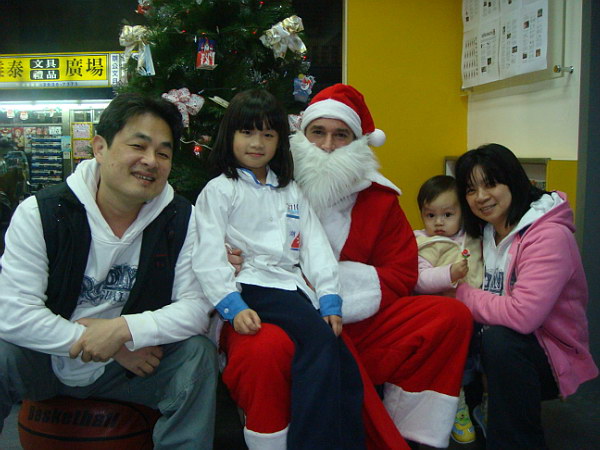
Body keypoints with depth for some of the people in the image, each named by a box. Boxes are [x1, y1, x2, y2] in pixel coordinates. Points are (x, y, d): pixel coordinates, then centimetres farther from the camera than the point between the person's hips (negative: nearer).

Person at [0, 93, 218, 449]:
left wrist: (124, 329, -29)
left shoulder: (180, 219, -9)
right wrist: (112, 348, -21)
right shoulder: (40, 213, -13)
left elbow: (197, 306, -14)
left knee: (198, 355, -23)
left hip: (128, 364, 1)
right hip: (44, 362, 0)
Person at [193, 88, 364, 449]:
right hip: (253, 286, -5)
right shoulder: (219, 190, 7)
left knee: (345, 367, -10)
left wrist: (330, 300, 1)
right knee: (318, 337, -29)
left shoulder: (291, 191, 23)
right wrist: (233, 307, -17)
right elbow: (209, 256, -4)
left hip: (293, 286, 6)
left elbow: (315, 245, 14)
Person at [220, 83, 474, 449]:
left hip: (354, 321, 4)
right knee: (266, 349, -39)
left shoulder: (379, 198, 9)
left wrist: (335, 284, -11)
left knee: (452, 316, -8)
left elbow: (401, 274, 5)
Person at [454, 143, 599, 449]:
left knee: (499, 340, -35)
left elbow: (523, 315, -33)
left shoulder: (550, 235, -21)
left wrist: (462, 294, -20)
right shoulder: (487, 231, 5)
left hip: (554, 354, -7)